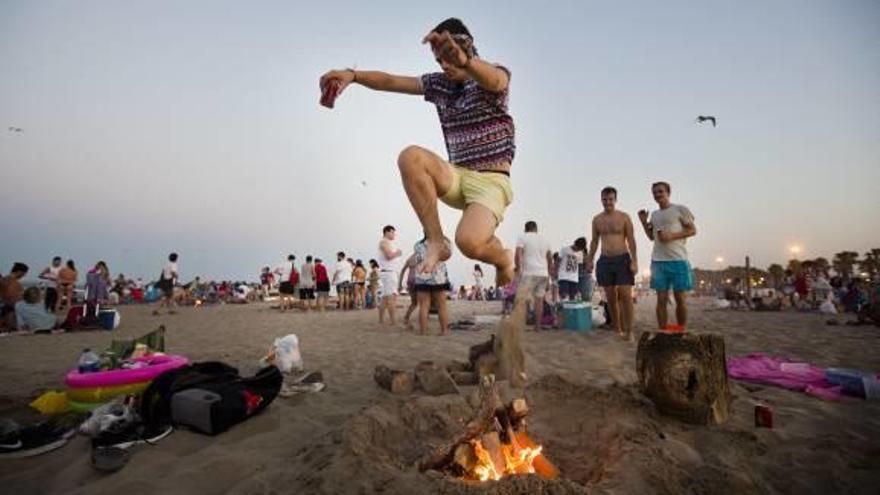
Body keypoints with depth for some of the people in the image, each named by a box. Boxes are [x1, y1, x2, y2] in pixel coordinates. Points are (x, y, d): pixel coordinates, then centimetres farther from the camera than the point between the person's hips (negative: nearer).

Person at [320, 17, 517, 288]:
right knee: (410, 156, -26)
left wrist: (464, 60, -52)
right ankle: (436, 241, -17)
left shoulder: (497, 74, -2)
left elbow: (492, 80, -29)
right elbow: (390, 81, 6)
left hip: (491, 181, -4)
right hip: (457, 176, 5)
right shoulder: (439, 83, 13)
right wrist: (353, 75, -13)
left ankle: (503, 258, 5)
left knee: (469, 241, -33)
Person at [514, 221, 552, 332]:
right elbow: (550, 258, 23)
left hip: (529, 273, -6)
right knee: (539, 300, 10)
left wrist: (518, 269, -7)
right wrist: (548, 271, 33)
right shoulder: (544, 239, 18)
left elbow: (518, 255, -13)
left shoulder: (522, 237, 0)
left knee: (522, 300, -6)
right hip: (543, 273, 6)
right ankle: (537, 326, 12)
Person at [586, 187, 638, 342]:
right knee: (611, 297, 5)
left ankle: (629, 331, -1)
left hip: (622, 259, -3)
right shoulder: (597, 219, 9)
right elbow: (594, 241, 14)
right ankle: (617, 329, 15)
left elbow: (631, 240, -3)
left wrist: (634, 261, -11)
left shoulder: (624, 217, 0)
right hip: (605, 261, 3)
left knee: (626, 295, -9)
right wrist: (590, 260, 9)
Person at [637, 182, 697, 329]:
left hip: (678, 260, -4)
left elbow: (692, 230, -2)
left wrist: (672, 235, -15)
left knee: (681, 299, 2)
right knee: (661, 299, 2)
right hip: (658, 261, 4)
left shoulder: (680, 209, 1)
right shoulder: (654, 214, 16)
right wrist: (644, 222, 8)